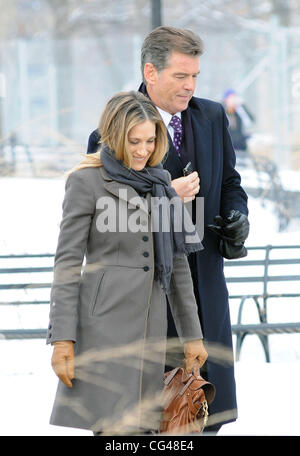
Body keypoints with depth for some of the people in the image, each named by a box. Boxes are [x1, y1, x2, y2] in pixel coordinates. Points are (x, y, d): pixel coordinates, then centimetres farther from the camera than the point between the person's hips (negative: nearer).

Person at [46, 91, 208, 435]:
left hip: (150, 327, 6)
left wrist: (192, 333, 16)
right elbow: (67, 263, -6)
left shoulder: (159, 182, 14)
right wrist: (62, 339, -12)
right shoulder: (87, 181, -3)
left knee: (142, 428, 3)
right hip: (104, 325, -6)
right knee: (117, 430, -14)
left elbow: (177, 263, 18)